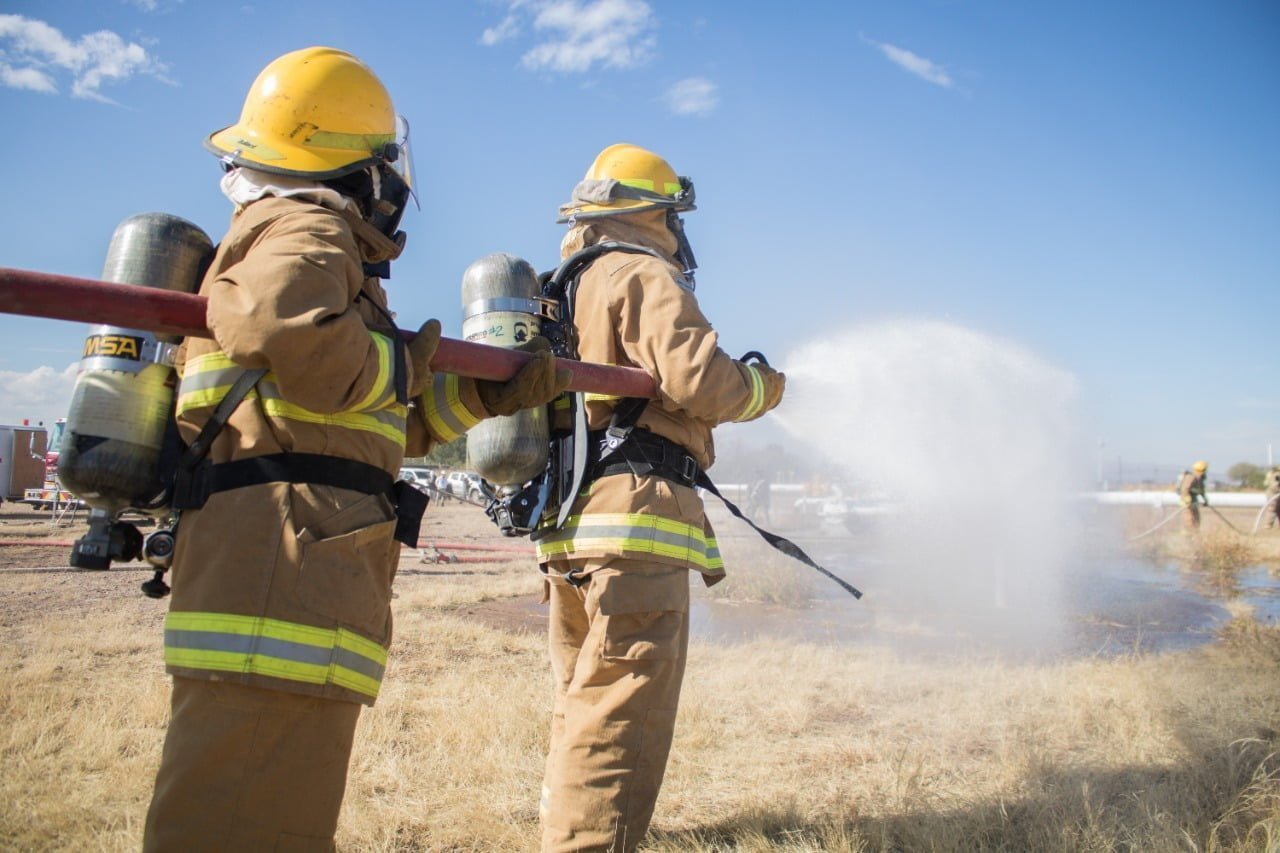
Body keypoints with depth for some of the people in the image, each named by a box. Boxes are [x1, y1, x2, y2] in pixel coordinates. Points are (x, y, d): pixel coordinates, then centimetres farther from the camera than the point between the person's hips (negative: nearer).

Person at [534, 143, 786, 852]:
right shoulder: (644, 277, -4)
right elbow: (698, 379, -16)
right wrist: (764, 387, 3)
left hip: (569, 526, 9)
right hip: (635, 520, -9)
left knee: (582, 711, 17)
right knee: (620, 722, -9)